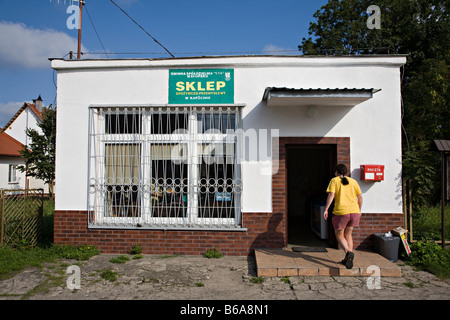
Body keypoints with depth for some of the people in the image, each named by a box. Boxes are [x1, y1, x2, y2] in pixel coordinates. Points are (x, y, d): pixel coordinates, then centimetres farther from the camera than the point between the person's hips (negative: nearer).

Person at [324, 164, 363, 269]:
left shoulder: (334, 181, 4)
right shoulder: (353, 181, 15)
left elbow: (331, 195, -9)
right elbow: (360, 197, 12)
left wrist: (326, 209, -8)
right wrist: (359, 210, 24)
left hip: (341, 211, -4)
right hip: (354, 211, 4)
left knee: (339, 235, 10)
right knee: (348, 234, 21)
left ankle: (349, 252, -16)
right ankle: (348, 259, 17)